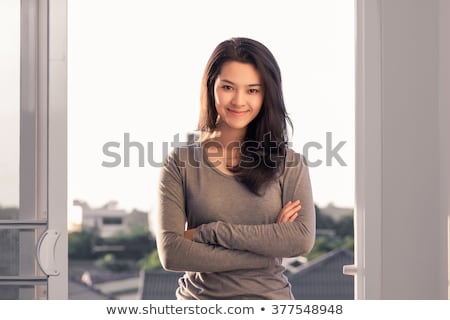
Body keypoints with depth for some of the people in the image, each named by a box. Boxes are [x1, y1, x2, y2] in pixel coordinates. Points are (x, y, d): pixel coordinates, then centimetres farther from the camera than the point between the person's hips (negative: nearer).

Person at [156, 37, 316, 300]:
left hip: (269, 297, 0)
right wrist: (267, 249, -12)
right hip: (198, 298, 0)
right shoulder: (181, 162, 2)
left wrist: (210, 232, -12)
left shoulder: (288, 162, 4)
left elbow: (303, 238, -10)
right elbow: (171, 252, -8)